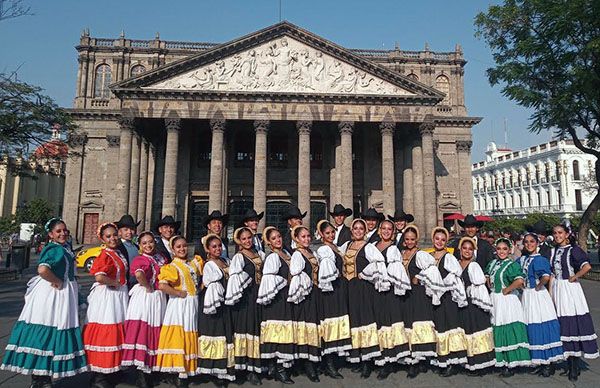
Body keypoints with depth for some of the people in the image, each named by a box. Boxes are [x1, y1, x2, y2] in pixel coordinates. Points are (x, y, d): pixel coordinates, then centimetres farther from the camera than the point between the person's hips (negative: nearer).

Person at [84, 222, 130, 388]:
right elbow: (99, 277, -30)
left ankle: (112, 370, 28)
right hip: (106, 297, -9)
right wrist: (115, 283, -17)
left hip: (120, 296, 9)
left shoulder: (119, 254, 12)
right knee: (105, 333, -2)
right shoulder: (104, 255, -15)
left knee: (117, 333, 15)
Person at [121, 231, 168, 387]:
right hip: (144, 298, -7)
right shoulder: (139, 259, -9)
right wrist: (149, 287, -18)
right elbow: (139, 274, -31)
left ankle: (150, 370, 25)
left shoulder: (160, 258, 13)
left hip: (158, 298, 7)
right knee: (142, 331, -5)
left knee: (154, 332, 12)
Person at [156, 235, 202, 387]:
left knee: (189, 338, 13)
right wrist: (179, 293, -15)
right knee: (178, 337, -4)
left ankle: (186, 370, 25)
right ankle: (179, 374, 4)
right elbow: (162, 285, -22)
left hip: (193, 305, 7)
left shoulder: (193, 263, 11)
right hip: (180, 305, -6)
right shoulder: (172, 266, -8)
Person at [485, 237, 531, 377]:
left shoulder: (512, 264, -12)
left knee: (508, 331, -5)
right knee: (497, 331, 13)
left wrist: (506, 290, -18)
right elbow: (487, 277, 26)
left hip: (507, 301, -7)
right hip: (494, 300, 7)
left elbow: (519, 281, -28)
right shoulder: (492, 263, 9)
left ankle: (511, 364, 4)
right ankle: (501, 361, 26)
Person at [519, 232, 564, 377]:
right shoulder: (522, 259, 9)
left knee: (542, 328, -3)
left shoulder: (540, 259, -12)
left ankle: (549, 363, 9)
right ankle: (539, 362, 24)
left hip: (538, 296, -7)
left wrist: (538, 286, -15)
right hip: (526, 296, 7)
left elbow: (546, 277, -29)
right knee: (532, 329, 11)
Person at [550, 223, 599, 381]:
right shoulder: (553, 251, 12)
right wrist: (550, 292, 9)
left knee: (573, 325, -4)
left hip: (569, 289, -6)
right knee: (562, 326, 8)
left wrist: (574, 277, -13)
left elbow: (587, 267, -23)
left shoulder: (573, 249, -7)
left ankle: (575, 366, 5)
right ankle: (569, 364, 18)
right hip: (556, 289, 6)